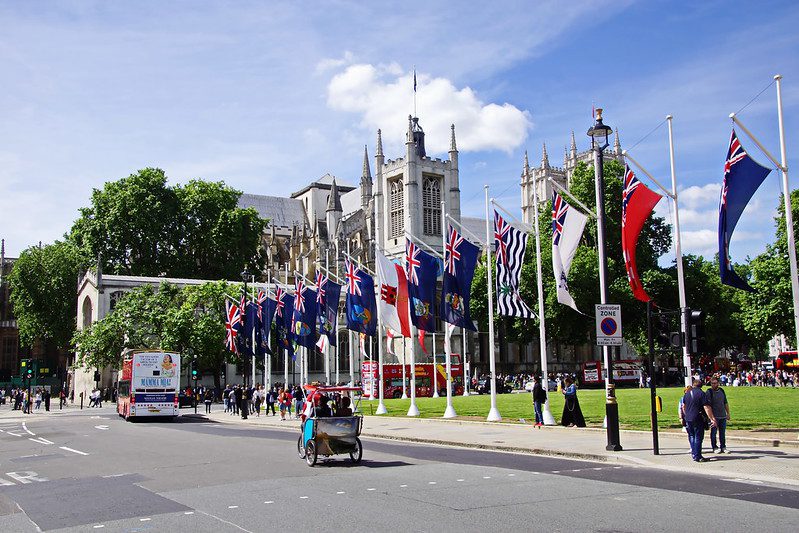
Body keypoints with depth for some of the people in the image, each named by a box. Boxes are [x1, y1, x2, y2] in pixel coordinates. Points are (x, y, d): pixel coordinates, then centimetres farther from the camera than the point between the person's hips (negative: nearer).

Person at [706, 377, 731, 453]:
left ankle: (723, 447, 18)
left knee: (722, 432, 10)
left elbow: (725, 403, 18)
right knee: (713, 432, 2)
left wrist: (728, 413, 14)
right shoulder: (708, 392, -7)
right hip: (714, 416, -5)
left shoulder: (722, 391, 11)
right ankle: (715, 448, 10)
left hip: (723, 416, 5)